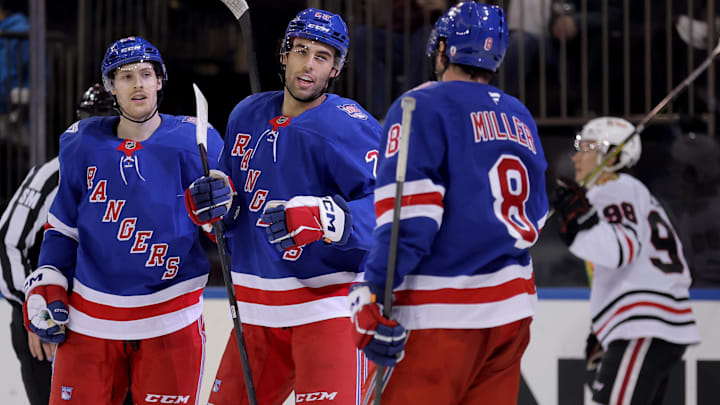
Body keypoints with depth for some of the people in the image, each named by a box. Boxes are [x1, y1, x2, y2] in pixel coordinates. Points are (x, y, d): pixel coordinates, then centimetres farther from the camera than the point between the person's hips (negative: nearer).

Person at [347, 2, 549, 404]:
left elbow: (408, 214, -17)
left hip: (442, 314, -7)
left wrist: (374, 295, -19)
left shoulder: (423, 107, -7)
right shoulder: (520, 118, 16)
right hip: (511, 306, 7)